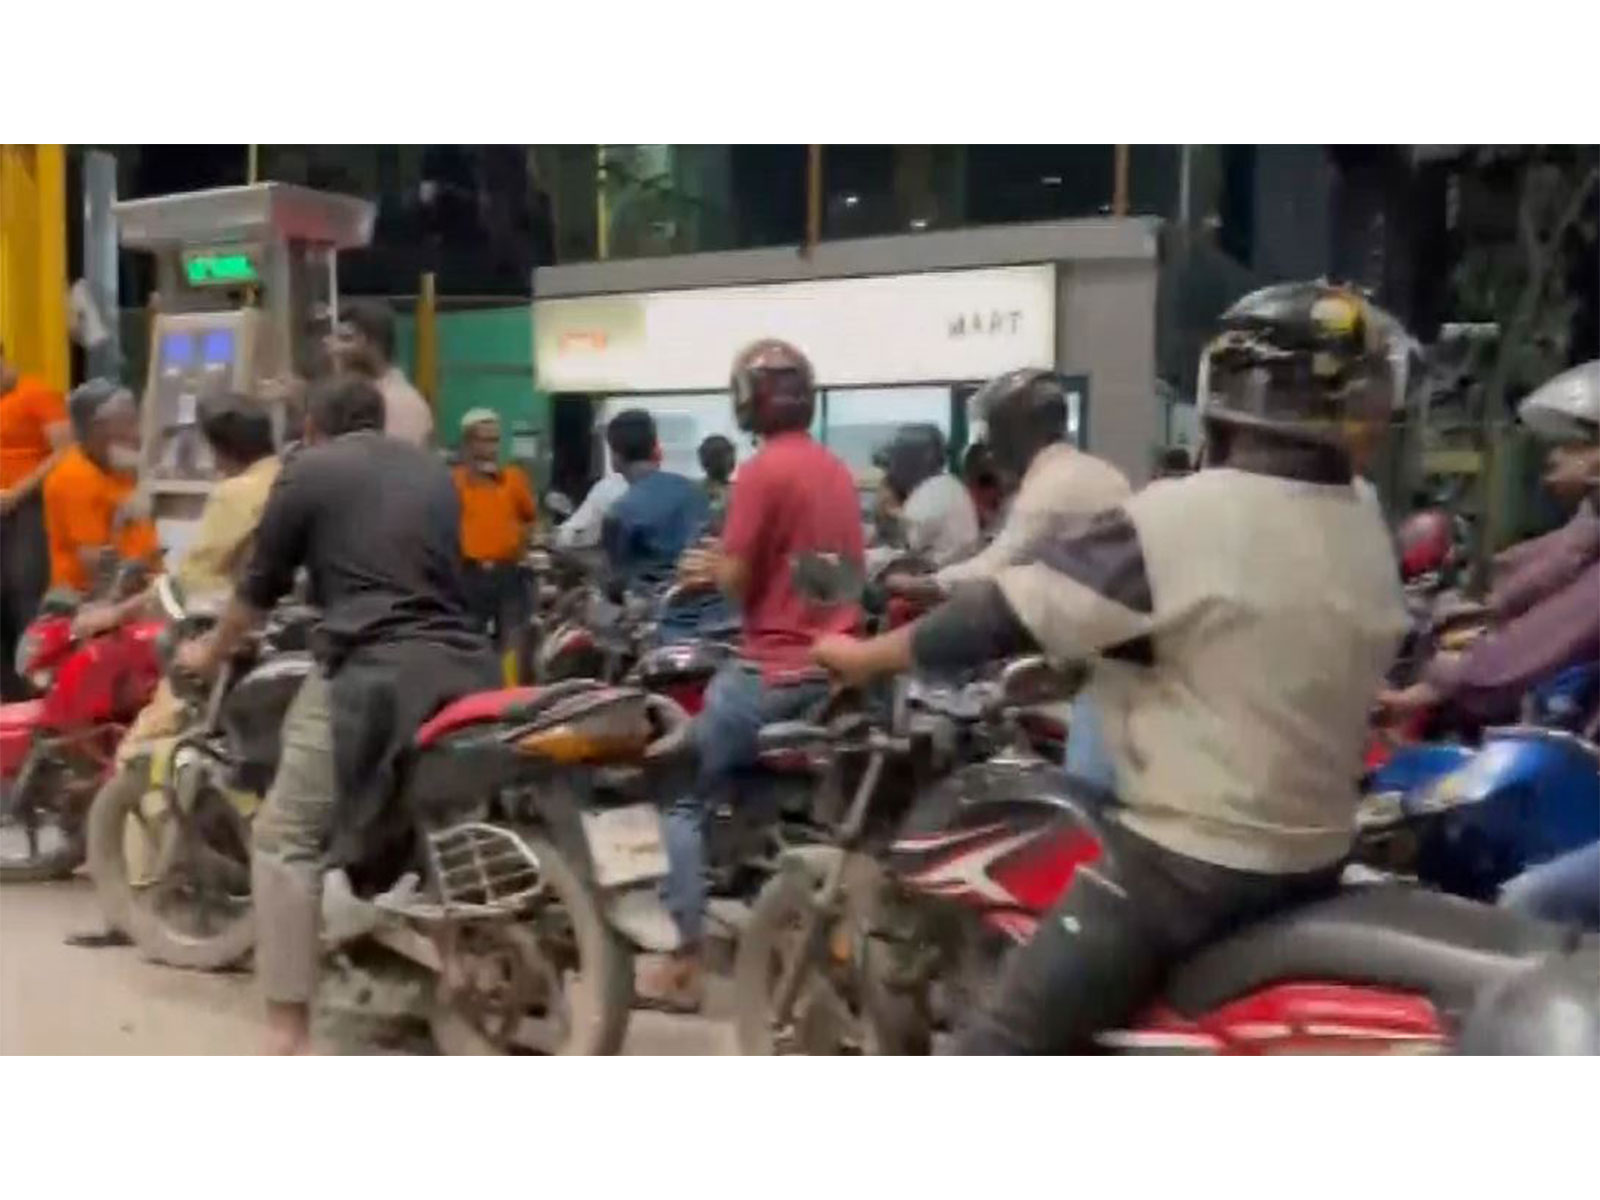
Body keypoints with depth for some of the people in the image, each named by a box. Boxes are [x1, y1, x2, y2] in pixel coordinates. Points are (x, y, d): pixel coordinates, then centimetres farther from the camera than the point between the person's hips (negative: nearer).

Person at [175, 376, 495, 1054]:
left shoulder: (308, 471, 10)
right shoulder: (434, 471, 25)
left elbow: (261, 586, 16)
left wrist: (210, 652, 35)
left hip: (373, 673, -6)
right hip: (464, 668, 6)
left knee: (285, 840, 2)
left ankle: (288, 1038, -3)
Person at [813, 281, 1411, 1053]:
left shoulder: (1183, 518, -19)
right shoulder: (1371, 542, 4)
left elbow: (1012, 611, -17)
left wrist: (869, 656, -4)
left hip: (1188, 856, -8)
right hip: (1317, 855, 9)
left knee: (998, 1052, -3)